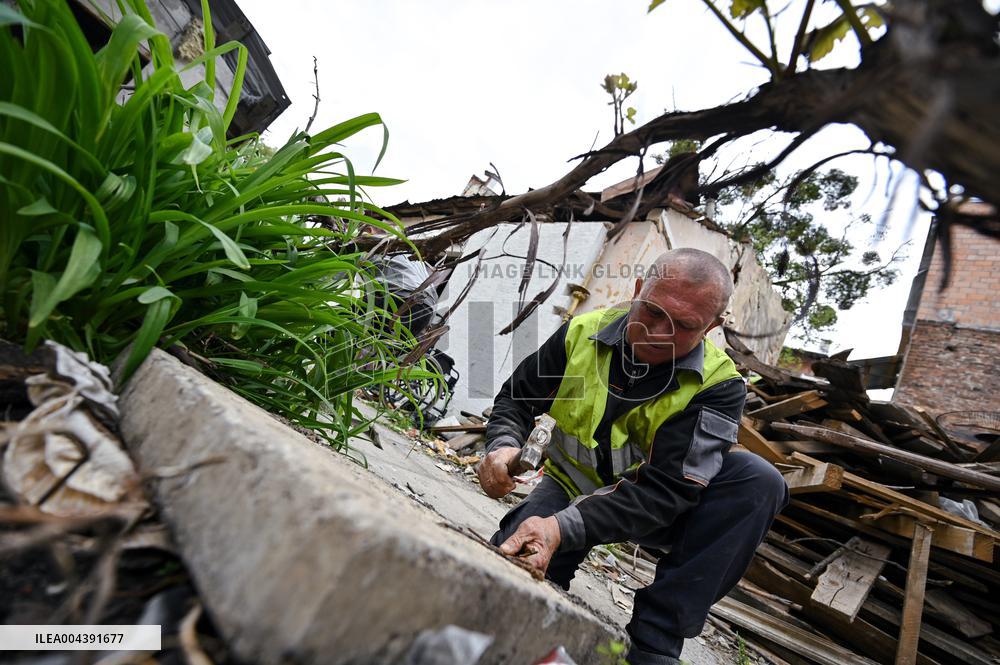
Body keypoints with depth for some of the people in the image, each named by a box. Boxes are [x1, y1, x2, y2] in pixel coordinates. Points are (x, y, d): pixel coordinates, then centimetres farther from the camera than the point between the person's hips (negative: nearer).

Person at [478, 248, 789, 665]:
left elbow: (665, 489, -28)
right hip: (574, 487, 0)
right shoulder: (583, 332, -14)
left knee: (759, 481, -26)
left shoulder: (718, 385, -20)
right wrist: (503, 445, -26)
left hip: (658, 507, 1)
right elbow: (516, 397, -2)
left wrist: (563, 529, -41)